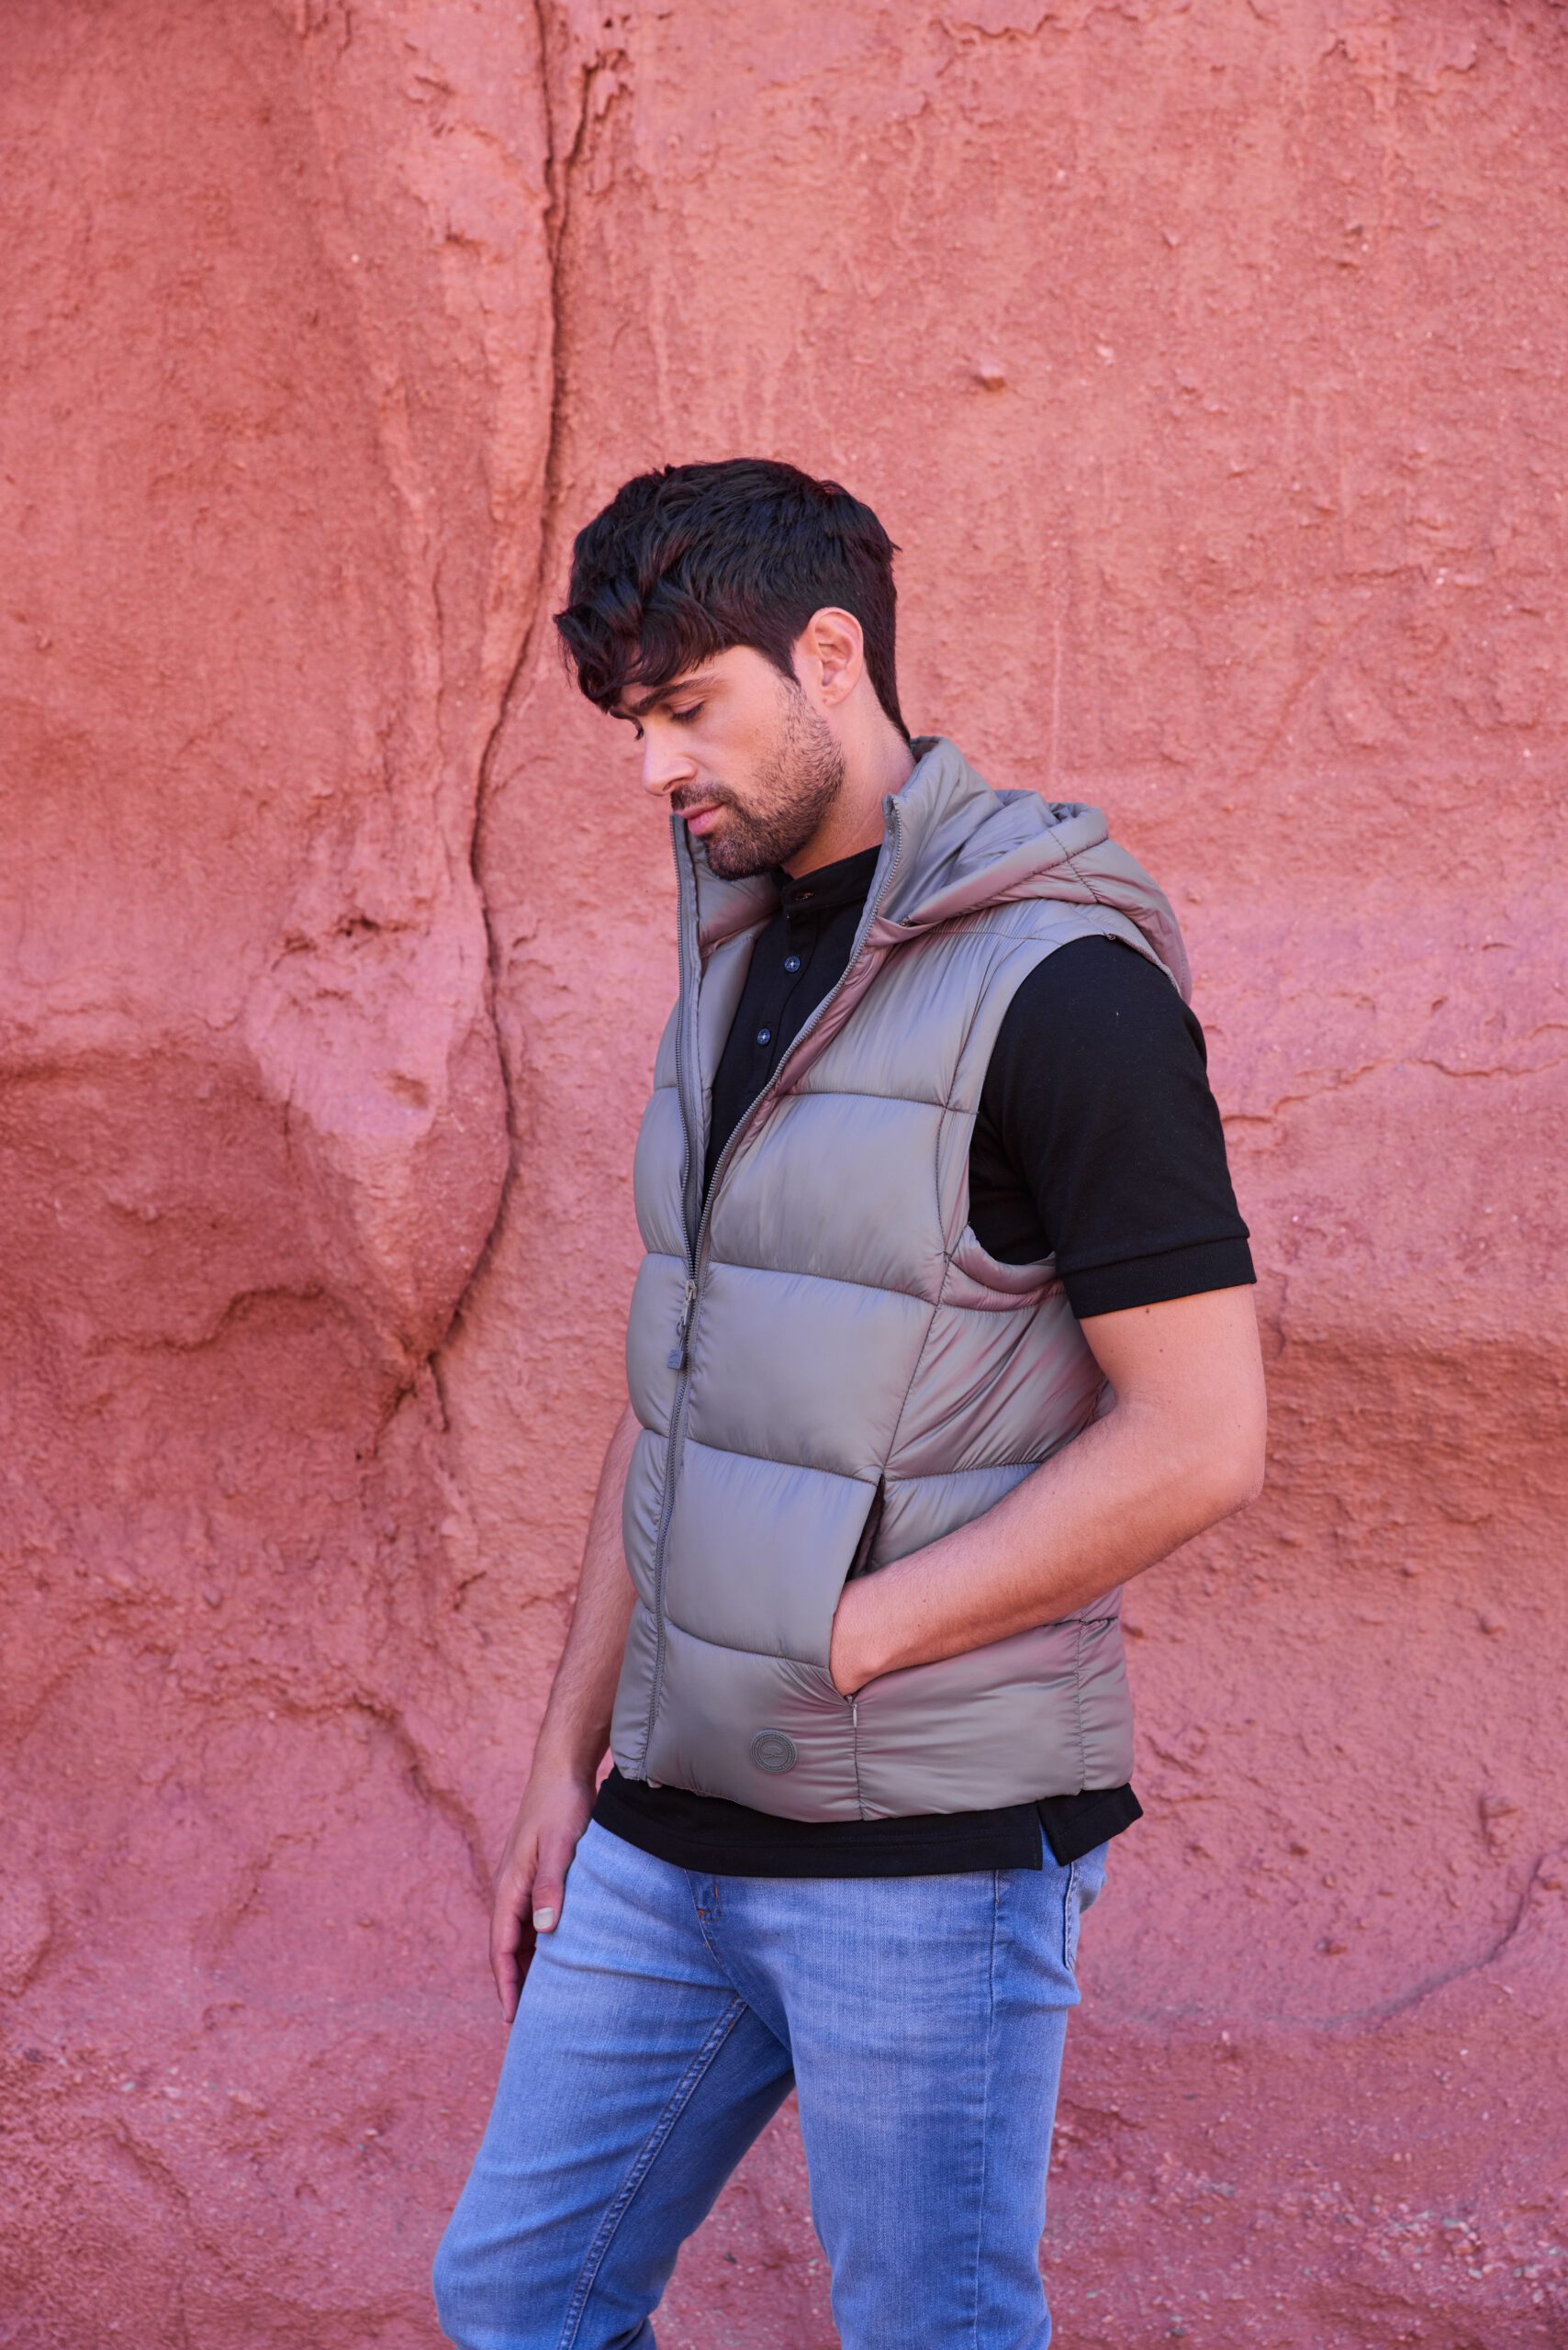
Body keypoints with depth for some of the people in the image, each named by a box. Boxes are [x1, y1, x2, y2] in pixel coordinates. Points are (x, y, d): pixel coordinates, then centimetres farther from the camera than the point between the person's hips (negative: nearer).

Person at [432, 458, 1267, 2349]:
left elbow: (1199, 1443, -19)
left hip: (935, 1838, -8)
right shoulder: (739, 958, 10)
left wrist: (838, 1646, -16)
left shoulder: (1058, 984, -15)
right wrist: (571, 1759, 14)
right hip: (675, 1830, 8)